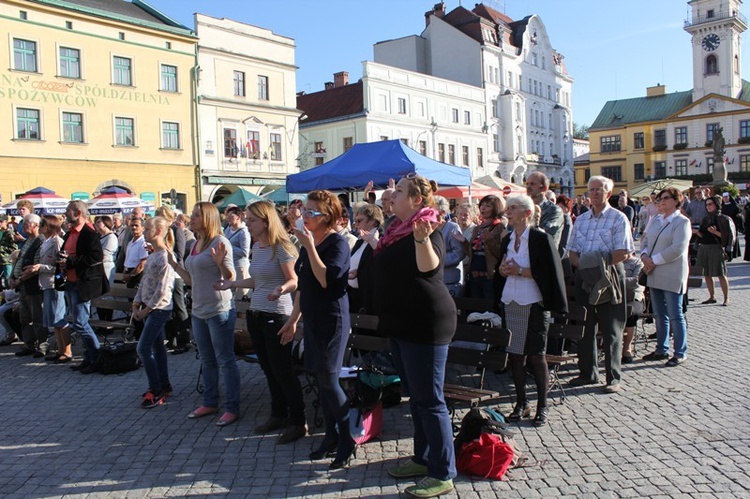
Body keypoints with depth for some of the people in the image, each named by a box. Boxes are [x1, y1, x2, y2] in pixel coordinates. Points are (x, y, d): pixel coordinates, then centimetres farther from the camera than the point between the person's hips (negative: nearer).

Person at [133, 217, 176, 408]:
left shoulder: (165, 256, -17)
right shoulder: (152, 255, 11)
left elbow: (163, 289, -19)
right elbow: (144, 281, 14)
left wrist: (147, 309, -14)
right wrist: (136, 304, 7)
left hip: (159, 308, -9)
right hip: (149, 307, 9)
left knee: (143, 349, -9)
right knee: (157, 346, 14)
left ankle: (156, 391, 2)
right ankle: (164, 386, 24)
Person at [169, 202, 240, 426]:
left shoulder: (220, 242, -13)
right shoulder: (195, 245, 12)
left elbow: (231, 278, -15)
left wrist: (220, 262, -32)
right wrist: (174, 264, 14)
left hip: (219, 309, -9)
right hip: (199, 310, 9)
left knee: (225, 361, 0)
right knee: (207, 361, 18)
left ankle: (232, 408, 9)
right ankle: (210, 403, 31)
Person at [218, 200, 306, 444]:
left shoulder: (280, 247, -14)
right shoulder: (256, 247, 10)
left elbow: (293, 281, -16)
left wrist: (280, 290, -35)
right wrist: (231, 284, 21)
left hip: (276, 315, -8)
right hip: (255, 314, 8)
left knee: (282, 369, -2)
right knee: (269, 369, 15)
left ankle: (298, 422, 10)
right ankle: (278, 415, 29)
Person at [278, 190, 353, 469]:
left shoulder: (337, 243, -12)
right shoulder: (308, 241, 12)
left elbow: (326, 279, -26)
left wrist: (309, 246, -22)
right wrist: (293, 320, 19)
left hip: (332, 320, -8)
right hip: (313, 319, 8)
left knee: (328, 381, -7)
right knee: (322, 381, 12)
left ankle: (347, 441, 8)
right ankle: (331, 437, 23)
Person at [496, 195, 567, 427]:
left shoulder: (541, 238, -8)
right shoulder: (508, 240, 12)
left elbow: (547, 272, -13)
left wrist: (520, 271, -16)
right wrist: (503, 269, -3)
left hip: (533, 304, -6)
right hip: (511, 303, 6)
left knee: (536, 356, 1)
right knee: (514, 354, 8)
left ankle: (542, 406, 12)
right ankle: (521, 403, 19)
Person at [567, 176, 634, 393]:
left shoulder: (618, 219, -3)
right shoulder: (581, 220, 15)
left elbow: (623, 253, -12)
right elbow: (572, 251, 13)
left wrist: (599, 263, -20)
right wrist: (581, 263, -7)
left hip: (609, 277, -5)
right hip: (584, 277, 6)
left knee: (611, 330, 0)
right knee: (584, 327, 10)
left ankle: (614, 377, 9)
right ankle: (588, 373, 22)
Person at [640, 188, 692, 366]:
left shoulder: (682, 222, -8)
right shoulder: (656, 220, 15)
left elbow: (677, 249, -18)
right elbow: (645, 241, 15)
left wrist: (654, 261, -16)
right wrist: (644, 256, -6)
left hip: (672, 276, -7)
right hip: (655, 275, 7)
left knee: (675, 316, -1)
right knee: (659, 315, 13)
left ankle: (680, 353, 9)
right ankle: (662, 350, 23)